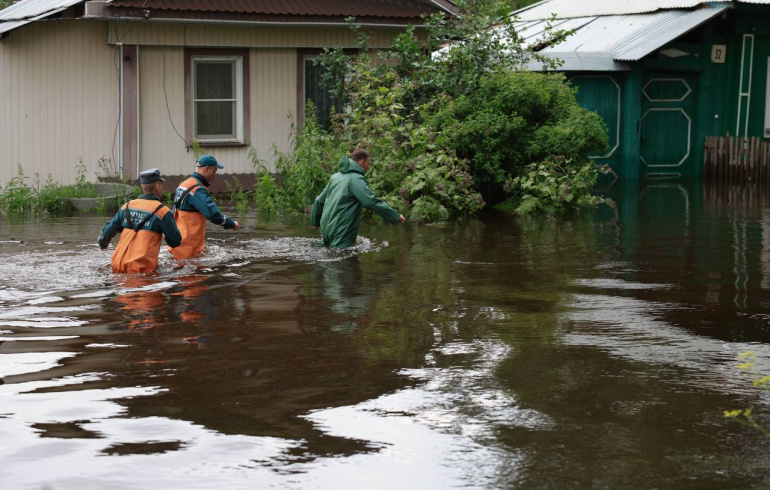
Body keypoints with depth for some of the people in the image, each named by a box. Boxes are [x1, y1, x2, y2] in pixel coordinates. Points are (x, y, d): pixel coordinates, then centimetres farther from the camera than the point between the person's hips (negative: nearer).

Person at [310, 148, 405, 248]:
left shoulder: (335, 177, 15)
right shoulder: (356, 179, -12)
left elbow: (319, 200, 22)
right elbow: (372, 202, -18)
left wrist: (315, 221, 36)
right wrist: (396, 216, -12)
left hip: (326, 228, 9)